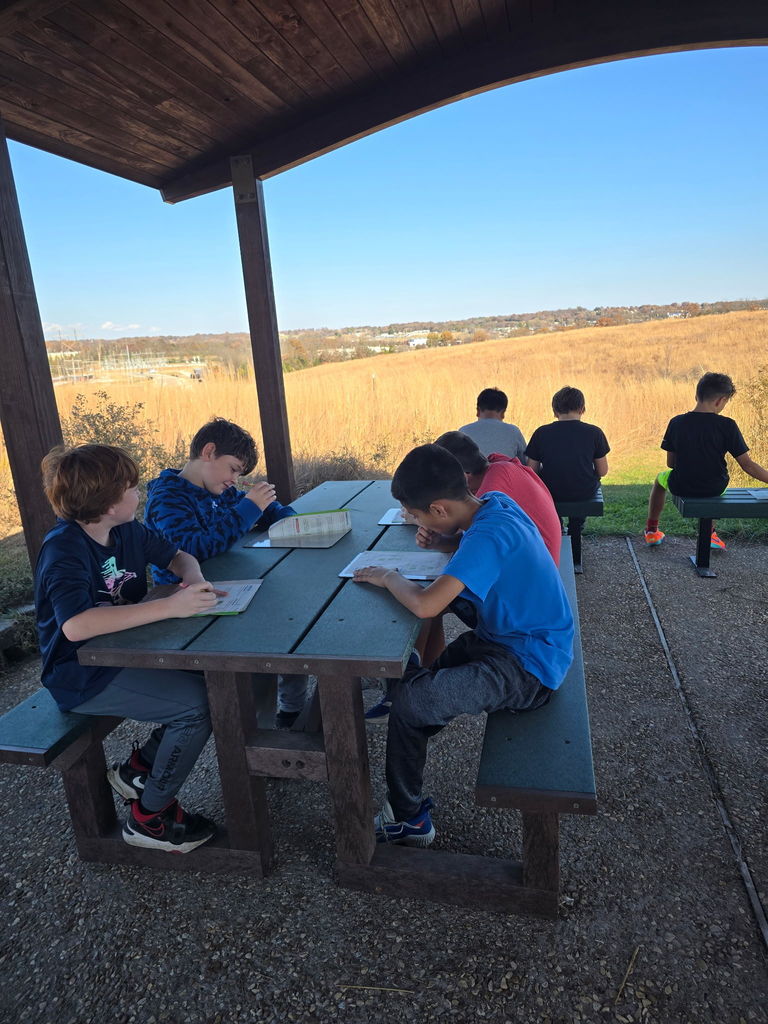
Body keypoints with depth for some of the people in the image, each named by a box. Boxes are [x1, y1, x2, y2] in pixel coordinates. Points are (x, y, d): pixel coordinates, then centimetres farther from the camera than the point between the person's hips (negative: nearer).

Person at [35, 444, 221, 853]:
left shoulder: (127, 531, 0)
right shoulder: (64, 550, -23)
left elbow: (179, 556, 12)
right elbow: (76, 625, -39)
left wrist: (195, 582, -13)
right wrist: (170, 606, -41)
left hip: (124, 654, 8)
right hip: (83, 678, -8)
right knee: (197, 705, -20)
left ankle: (137, 767, 14)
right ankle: (149, 818, 2)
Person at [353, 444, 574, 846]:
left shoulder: (490, 535, -29)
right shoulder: (495, 501, -2)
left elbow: (425, 605, -36)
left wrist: (389, 577, -16)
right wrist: (445, 538, 1)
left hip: (527, 669, -10)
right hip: (517, 641, 10)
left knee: (410, 699, -15)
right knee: (421, 678, 12)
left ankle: (406, 817, 8)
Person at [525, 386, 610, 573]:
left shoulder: (541, 433, -6)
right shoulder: (594, 432, -6)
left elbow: (532, 471, -3)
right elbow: (602, 471, -2)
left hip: (550, 493, 0)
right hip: (584, 492, 0)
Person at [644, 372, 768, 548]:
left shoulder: (676, 422, -10)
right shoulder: (727, 425, -15)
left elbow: (671, 463, -2)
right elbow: (747, 465, -13)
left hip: (681, 487, 0)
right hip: (715, 488, 0)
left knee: (661, 477, 35)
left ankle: (651, 531, 42)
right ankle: (710, 533, 43)